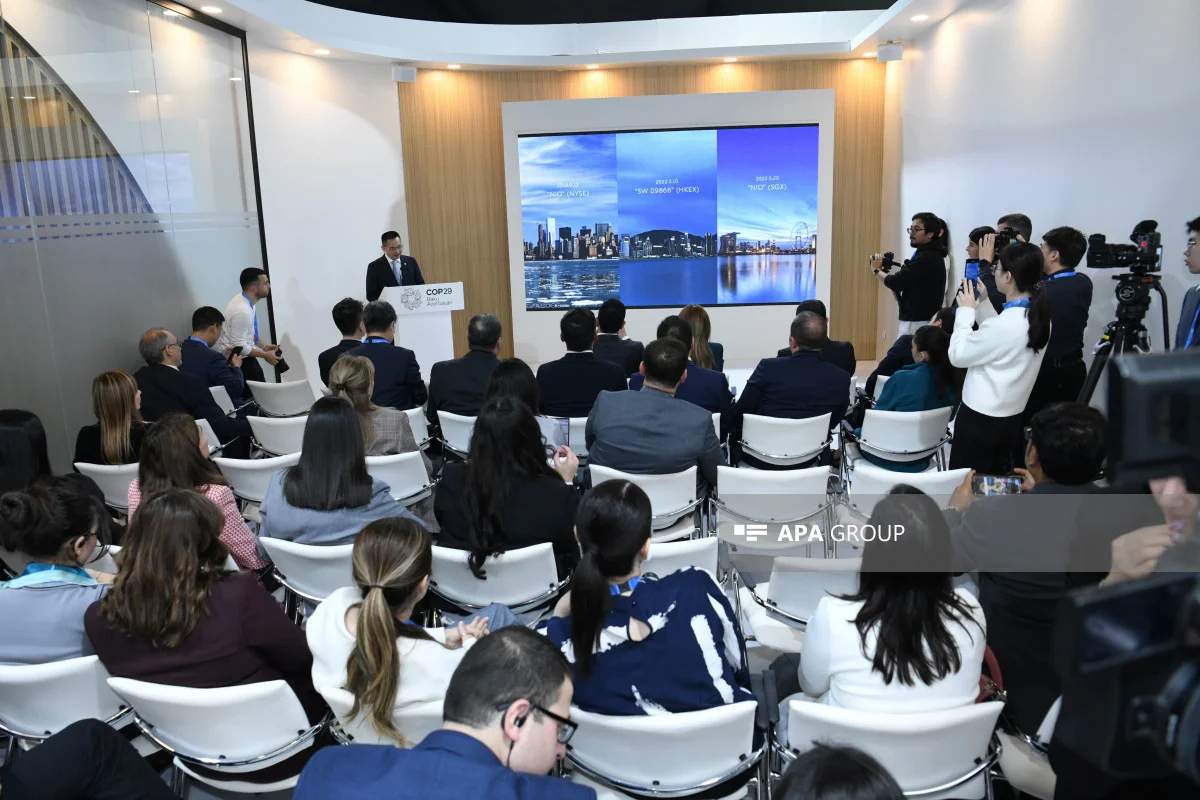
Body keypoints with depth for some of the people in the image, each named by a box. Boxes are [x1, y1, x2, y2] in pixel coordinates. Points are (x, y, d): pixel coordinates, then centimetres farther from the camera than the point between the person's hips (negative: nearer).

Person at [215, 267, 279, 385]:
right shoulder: (242, 310, -27)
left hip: (244, 357, 9)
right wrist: (265, 355, -15)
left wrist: (265, 346, 5)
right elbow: (239, 346, -24)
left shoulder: (245, 301, 0)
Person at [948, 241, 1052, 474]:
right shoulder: (1039, 316, -1)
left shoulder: (1002, 325, -26)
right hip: (1012, 417, 8)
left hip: (980, 418, -8)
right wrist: (983, 302, 9)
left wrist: (966, 310, -5)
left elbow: (958, 356, -14)